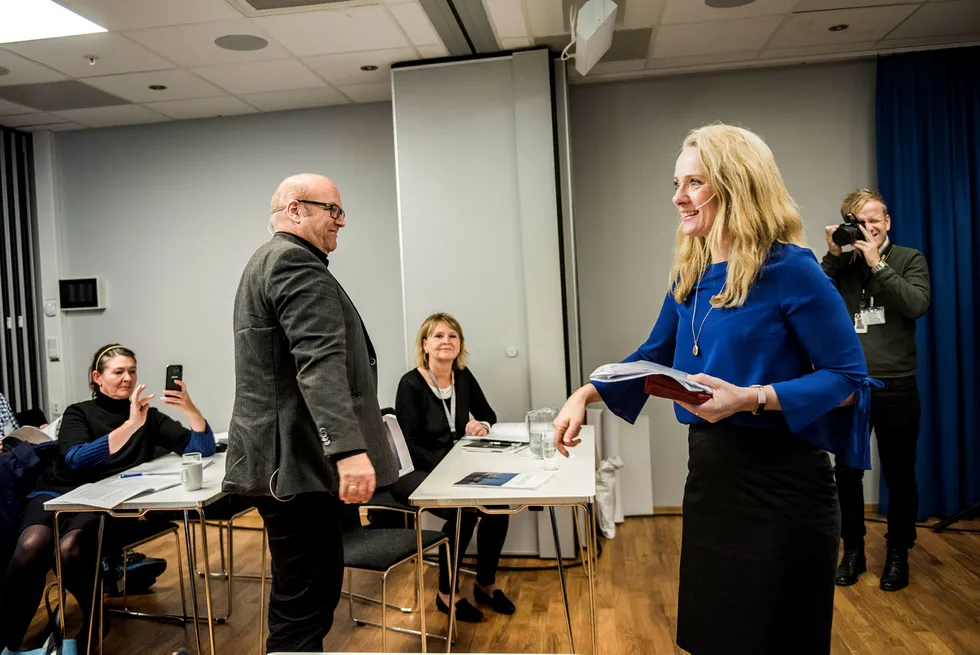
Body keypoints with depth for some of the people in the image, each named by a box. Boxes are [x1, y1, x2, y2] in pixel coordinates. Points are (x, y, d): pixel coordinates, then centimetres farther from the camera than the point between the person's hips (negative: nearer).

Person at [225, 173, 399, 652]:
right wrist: (349, 448, -34)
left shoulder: (268, 262, 22)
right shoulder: (294, 263, -13)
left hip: (286, 457, 11)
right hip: (296, 461, -11)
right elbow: (320, 362, -27)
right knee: (303, 600, -5)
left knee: (313, 588, 18)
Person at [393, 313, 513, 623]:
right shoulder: (411, 384, -15)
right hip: (413, 473, -6)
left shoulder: (463, 377, 2)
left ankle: (486, 584, 6)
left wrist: (482, 425, -8)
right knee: (464, 510, -29)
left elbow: (488, 413, 16)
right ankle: (446, 594, -5)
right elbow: (412, 447, -19)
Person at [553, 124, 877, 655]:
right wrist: (587, 394, 4)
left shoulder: (788, 270, -15)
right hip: (709, 473, 7)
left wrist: (749, 398, -25)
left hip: (778, 481, -6)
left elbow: (848, 378, -13)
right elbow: (655, 355, 16)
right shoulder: (690, 273, 5)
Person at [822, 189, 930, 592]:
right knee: (847, 474, 9)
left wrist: (876, 263, -14)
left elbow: (917, 306, -15)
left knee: (899, 476, 8)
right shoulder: (841, 263, 7)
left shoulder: (908, 260, 3)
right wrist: (834, 256, -9)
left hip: (896, 388, -2)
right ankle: (853, 551, 24)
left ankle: (898, 555, 25)